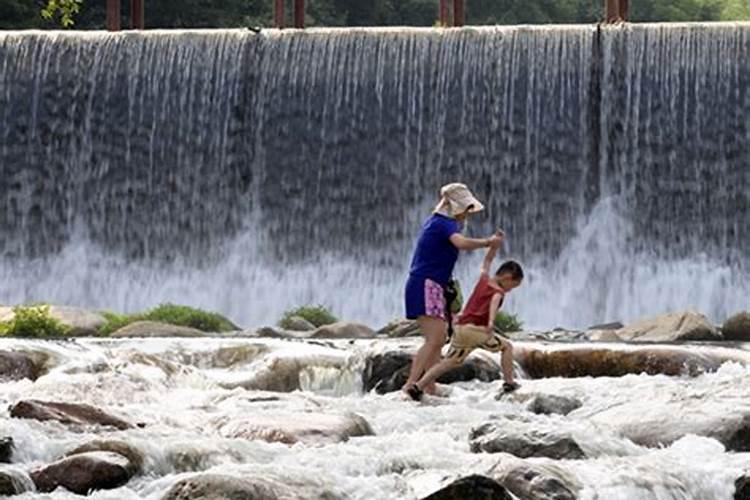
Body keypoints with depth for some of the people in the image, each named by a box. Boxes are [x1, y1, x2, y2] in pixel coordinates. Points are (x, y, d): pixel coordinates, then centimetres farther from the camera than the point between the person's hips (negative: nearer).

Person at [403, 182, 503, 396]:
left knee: (438, 340, 11)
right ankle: (410, 385, -25)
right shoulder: (445, 224, -12)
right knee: (435, 338, -18)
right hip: (426, 285, -11)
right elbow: (461, 242, -32)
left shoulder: (436, 222, 19)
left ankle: (430, 389, 10)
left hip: (429, 286, 11)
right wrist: (488, 242, -24)